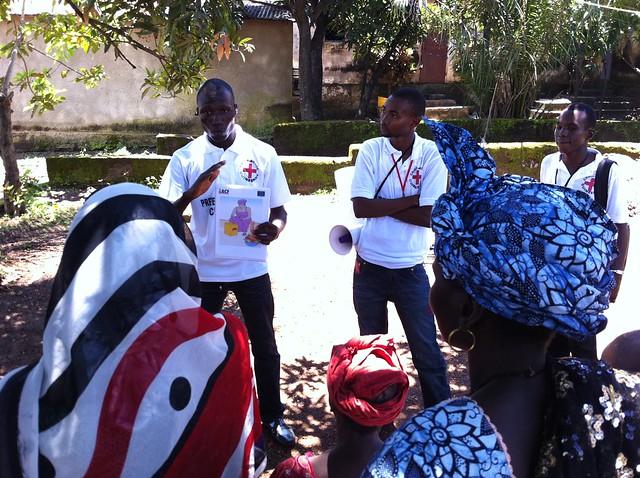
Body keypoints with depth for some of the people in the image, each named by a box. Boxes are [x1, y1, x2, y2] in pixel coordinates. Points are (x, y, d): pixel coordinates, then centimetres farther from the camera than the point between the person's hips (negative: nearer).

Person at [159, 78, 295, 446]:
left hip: (251, 267, 0)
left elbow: (279, 210, -2)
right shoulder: (185, 158, -6)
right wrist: (194, 191, -30)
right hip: (205, 269, 1)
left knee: (264, 344, 12)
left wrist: (274, 228, -26)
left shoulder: (263, 153, -6)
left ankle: (273, 416, 31)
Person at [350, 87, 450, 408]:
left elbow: (429, 216, -17)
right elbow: (360, 207, -15)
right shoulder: (370, 150, -6)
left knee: (426, 349, 8)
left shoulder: (431, 155, -10)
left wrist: (381, 205, -14)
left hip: (410, 269, -1)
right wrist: (410, 200, -17)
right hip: (369, 266, 2)